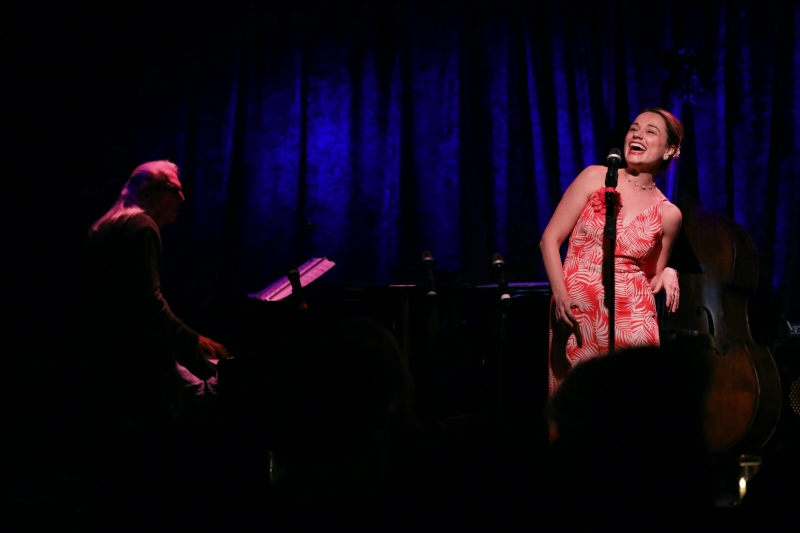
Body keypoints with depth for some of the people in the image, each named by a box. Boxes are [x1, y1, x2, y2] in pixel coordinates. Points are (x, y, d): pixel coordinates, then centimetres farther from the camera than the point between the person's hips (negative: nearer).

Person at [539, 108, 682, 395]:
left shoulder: (668, 214, 5)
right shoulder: (595, 178, 1)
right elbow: (550, 239, 0)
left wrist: (667, 274, -5)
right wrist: (560, 294, -13)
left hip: (630, 318, 1)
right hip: (576, 312, -1)